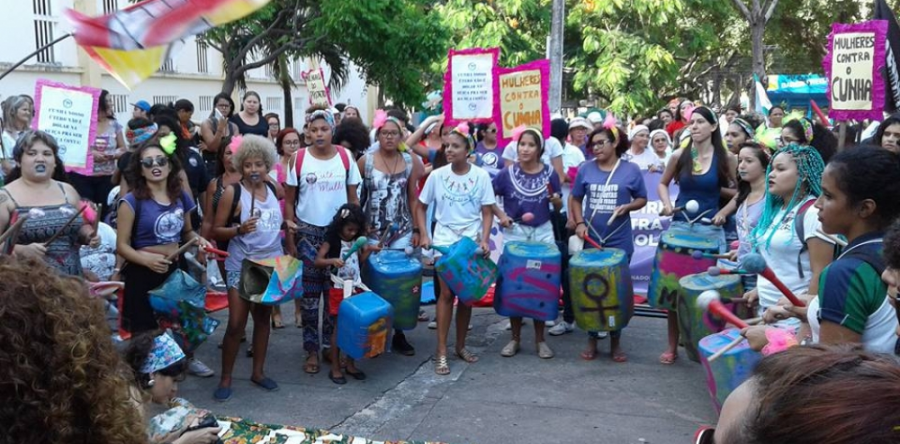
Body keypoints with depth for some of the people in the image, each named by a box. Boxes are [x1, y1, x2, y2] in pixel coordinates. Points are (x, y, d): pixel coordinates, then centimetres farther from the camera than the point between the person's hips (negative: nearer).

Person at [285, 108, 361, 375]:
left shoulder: (345, 157, -1)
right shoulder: (299, 158, -5)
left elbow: (353, 198, 5)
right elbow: (289, 201, 0)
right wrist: (289, 239, -4)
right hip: (307, 233, -1)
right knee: (309, 294, 3)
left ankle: (332, 345, 21)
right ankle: (312, 351, 13)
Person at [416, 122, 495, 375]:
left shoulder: (481, 176, -3)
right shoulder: (437, 175, -3)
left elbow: (487, 212, 0)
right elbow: (421, 207, 7)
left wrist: (484, 239, -13)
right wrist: (424, 235, -4)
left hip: (472, 242, 1)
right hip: (444, 241, -1)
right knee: (446, 293, -8)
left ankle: (461, 345, 24)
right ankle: (441, 352, -3)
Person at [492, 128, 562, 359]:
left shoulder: (549, 173, -2)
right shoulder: (507, 173, -4)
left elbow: (558, 207, 6)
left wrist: (556, 200, -15)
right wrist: (501, 215, -11)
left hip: (543, 232, 1)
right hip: (514, 232, 0)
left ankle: (540, 339, 16)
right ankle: (515, 337, 17)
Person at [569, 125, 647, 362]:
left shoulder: (631, 170, -1)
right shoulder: (585, 169, 2)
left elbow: (642, 199, 6)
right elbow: (575, 199, 10)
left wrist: (627, 207, -14)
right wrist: (579, 223, -4)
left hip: (620, 242, -1)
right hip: (591, 240, 1)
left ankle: (616, 342, 19)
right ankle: (592, 340, 20)